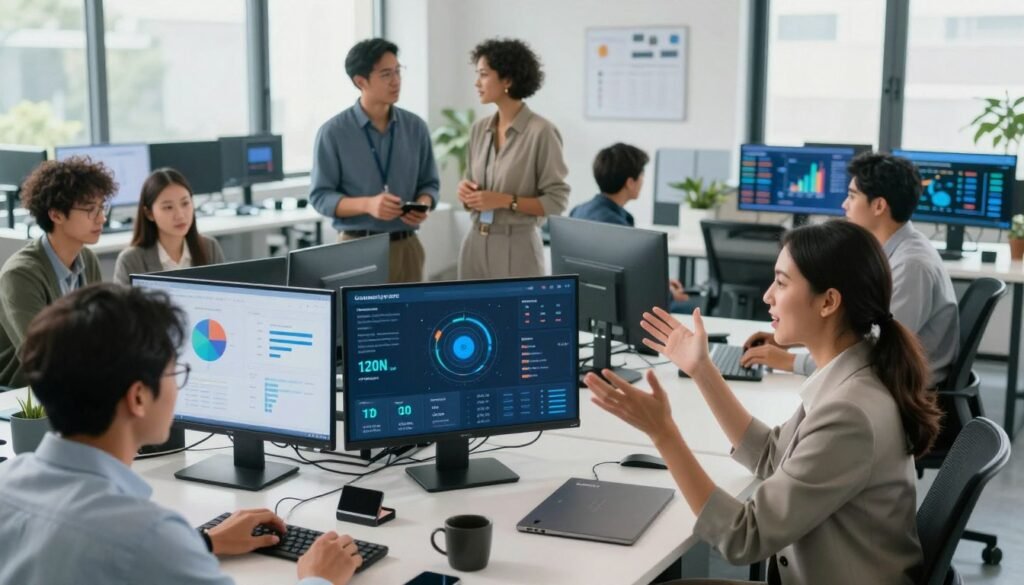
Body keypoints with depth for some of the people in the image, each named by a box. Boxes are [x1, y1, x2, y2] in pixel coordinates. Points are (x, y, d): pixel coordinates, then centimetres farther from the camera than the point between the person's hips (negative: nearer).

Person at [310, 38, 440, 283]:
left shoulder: (416, 127, 5)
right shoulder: (333, 132, -5)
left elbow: (429, 182, 12)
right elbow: (320, 196, -6)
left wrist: (423, 205, -11)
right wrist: (367, 204, -22)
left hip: (406, 247, 3)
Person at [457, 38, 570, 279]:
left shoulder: (541, 131, -11)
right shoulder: (479, 129, 8)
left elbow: (557, 201, -11)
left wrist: (505, 201, -20)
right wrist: (465, 190, -4)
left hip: (517, 246, -6)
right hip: (475, 244, 6)